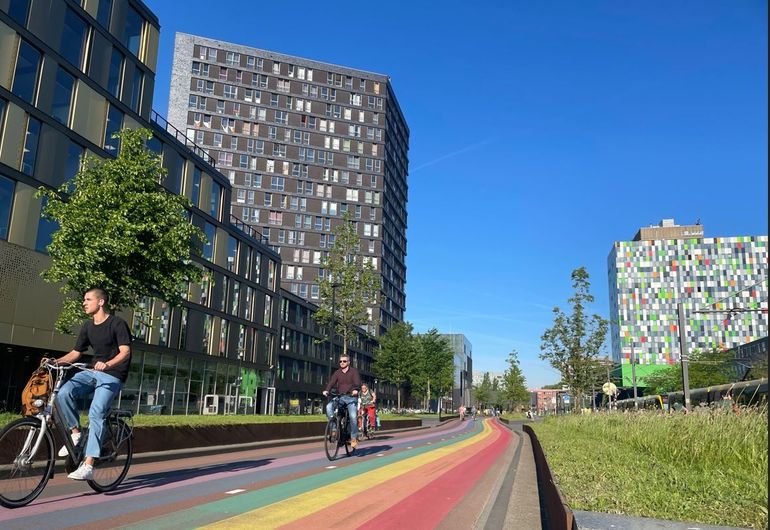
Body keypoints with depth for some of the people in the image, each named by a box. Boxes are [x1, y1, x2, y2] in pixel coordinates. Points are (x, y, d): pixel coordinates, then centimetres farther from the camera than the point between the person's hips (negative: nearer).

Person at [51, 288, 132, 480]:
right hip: (91, 371, 6)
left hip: (112, 375, -6)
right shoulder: (88, 326, 12)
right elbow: (75, 353, 15)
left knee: (96, 413, -22)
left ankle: (88, 465, -22)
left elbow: (125, 351, -18)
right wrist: (55, 361, -3)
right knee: (64, 393, -22)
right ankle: (76, 433, -3)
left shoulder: (117, 323, -9)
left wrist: (107, 364, -36)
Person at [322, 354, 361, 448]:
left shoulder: (354, 371, 2)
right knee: (329, 407, -25)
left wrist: (355, 390, -35)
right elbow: (331, 382, -3)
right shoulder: (337, 373, 11)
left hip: (351, 397, -3)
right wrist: (326, 390, -23)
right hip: (340, 397, 3)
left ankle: (354, 437, -4)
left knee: (353, 416, -21)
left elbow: (357, 382, -13)